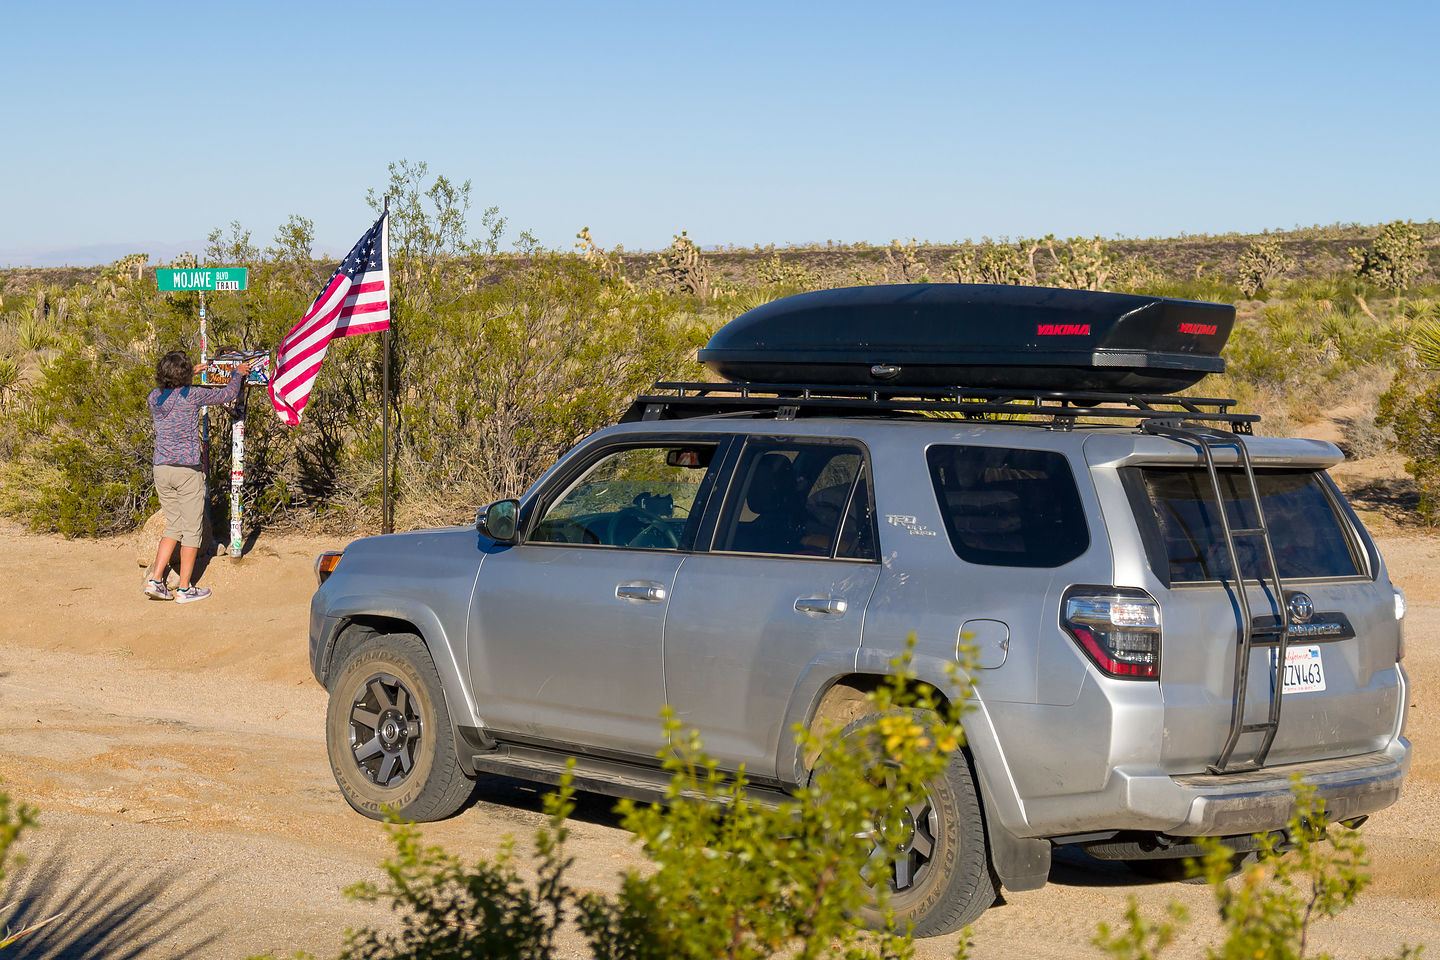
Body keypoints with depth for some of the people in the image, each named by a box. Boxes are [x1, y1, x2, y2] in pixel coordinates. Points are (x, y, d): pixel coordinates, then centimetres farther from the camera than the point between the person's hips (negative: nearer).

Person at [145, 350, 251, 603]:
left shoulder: (155, 397, 4)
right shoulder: (191, 396, -12)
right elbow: (228, 393, -1)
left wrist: (191, 373, 41)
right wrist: (238, 374, 19)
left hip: (161, 469, 6)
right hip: (187, 470, -6)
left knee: (173, 527, 17)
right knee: (191, 530, 5)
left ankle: (155, 580, 7)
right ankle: (185, 589, 7)